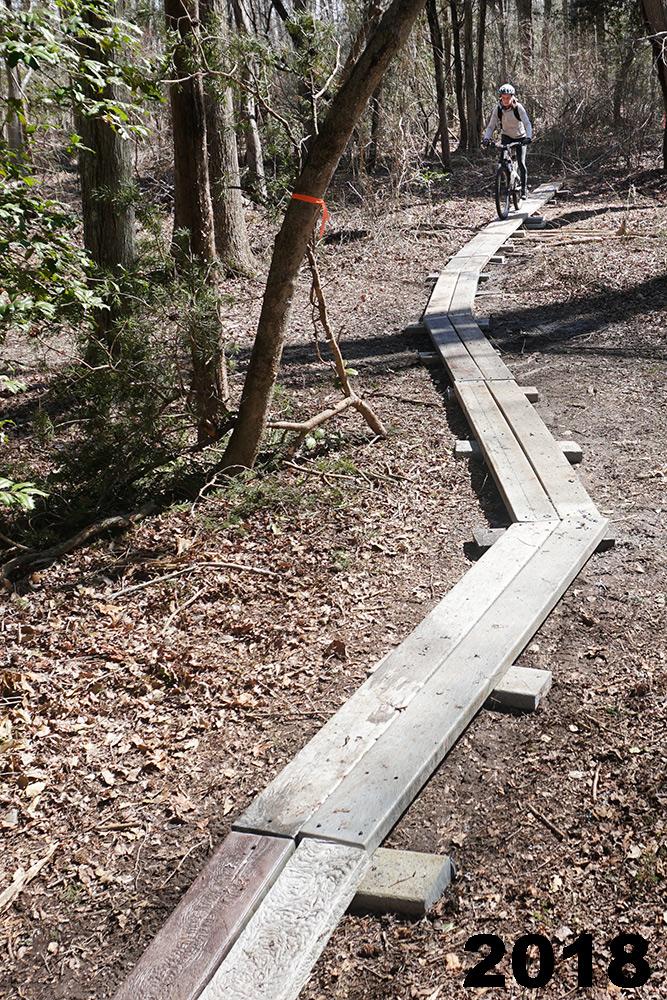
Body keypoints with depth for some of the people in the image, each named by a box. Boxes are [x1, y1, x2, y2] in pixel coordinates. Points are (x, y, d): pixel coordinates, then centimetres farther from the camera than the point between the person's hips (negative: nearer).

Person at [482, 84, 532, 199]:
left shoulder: (518, 108, -22)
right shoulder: (497, 109, -15)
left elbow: (527, 123, -30)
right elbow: (491, 126, -14)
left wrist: (529, 136, -47)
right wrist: (486, 138, -33)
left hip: (520, 137, -2)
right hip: (506, 136, 2)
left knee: (521, 163, -10)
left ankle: (524, 189, 3)